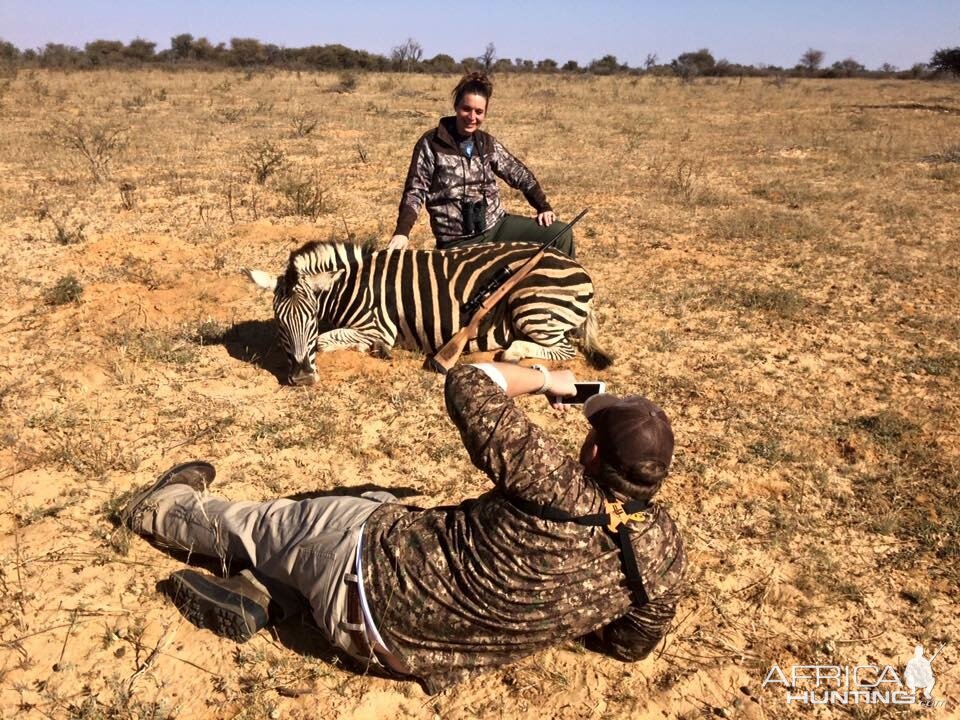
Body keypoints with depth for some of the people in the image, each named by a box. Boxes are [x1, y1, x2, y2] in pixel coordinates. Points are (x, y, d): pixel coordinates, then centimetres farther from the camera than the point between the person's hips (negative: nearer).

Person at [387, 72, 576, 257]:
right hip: (458, 241, -4)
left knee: (562, 234, -9)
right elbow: (415, 192, -5)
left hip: (497, 225, 4)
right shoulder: (431, 143, -4)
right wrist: (402, 232, -19)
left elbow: (520, 174, 14)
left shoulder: (488, 143, 8)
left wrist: (543, 207, 1)